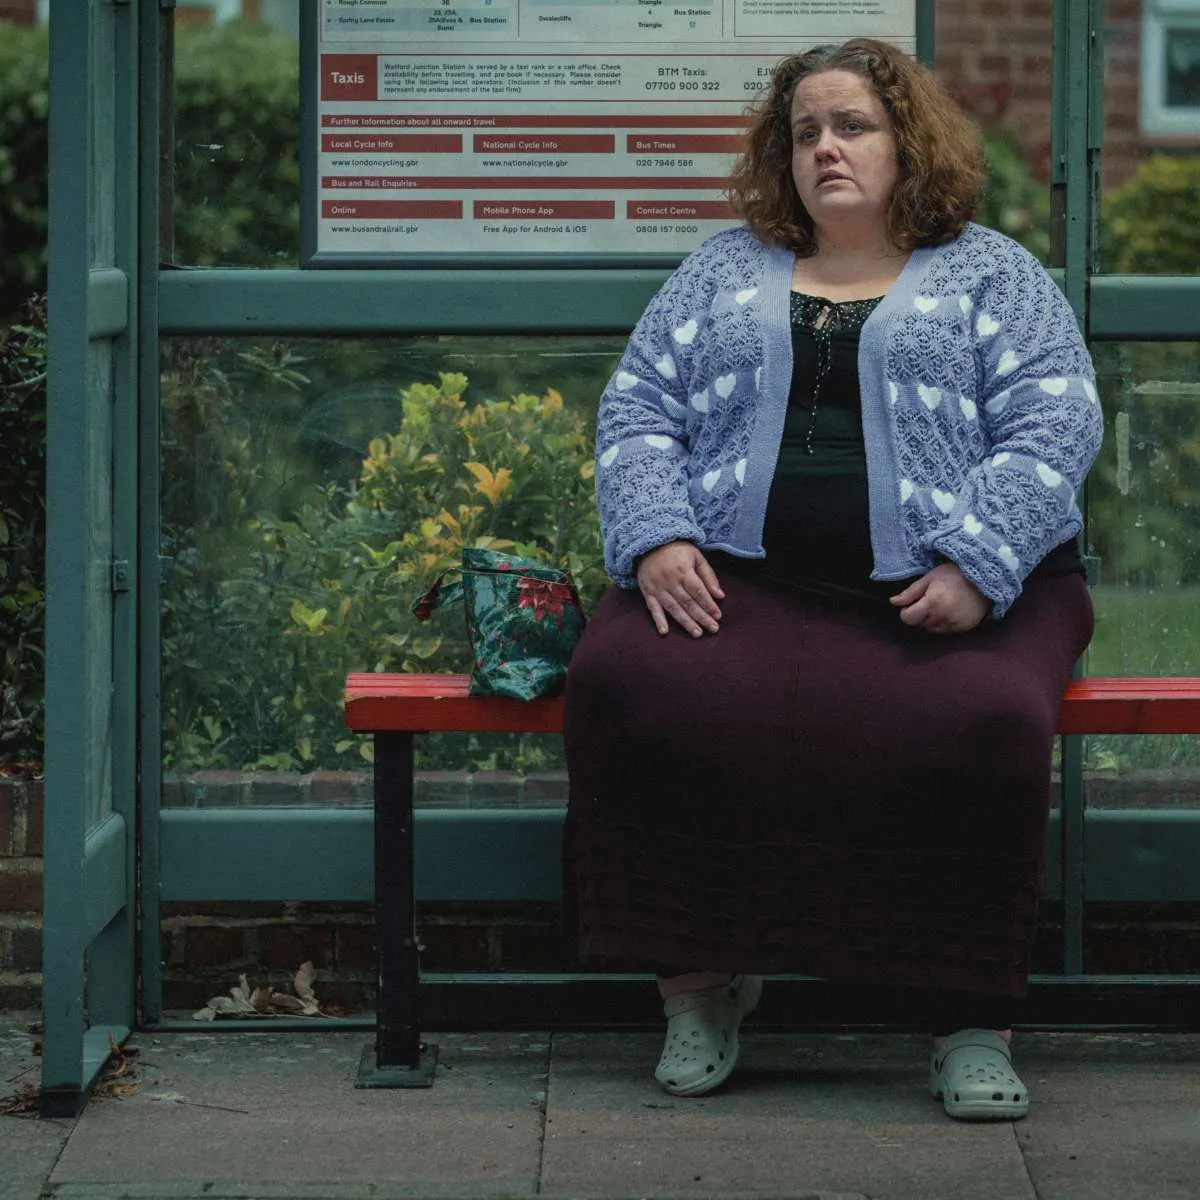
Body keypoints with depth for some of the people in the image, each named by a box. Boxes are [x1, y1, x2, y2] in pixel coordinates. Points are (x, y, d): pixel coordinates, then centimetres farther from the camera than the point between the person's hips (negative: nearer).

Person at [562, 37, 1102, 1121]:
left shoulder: (990, 275, 15)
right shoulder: (724, 271, 22)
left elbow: (1053, 426, 2)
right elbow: (638, 411, 15)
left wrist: (976, 566, -14)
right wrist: (656, 540, -5)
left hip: (943, 595, -2)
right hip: (739, 580, 2)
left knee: (986, 723, -34)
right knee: (625, 685, -29)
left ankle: (973, 1018, -19)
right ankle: (697, 983, -16)